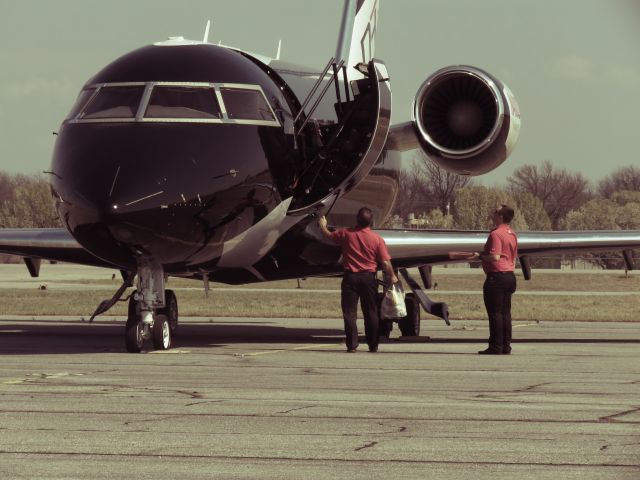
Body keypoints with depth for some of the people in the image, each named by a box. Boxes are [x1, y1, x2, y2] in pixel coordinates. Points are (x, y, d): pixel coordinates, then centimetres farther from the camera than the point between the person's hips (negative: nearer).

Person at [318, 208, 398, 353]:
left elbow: (328, 235, 13)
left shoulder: (346, 234, -5)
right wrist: (392, 276, 8)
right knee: (371, 313, 9)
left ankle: (352, 345, -1)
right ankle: (373, 345, 12)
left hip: (350, 277, 0)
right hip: (369, 277, 0)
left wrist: (323, 225, 34)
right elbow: (386, 262, -8)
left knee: (349, 312, 4)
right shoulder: (377, 239, -8)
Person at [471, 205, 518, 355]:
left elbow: (495, 257, -24)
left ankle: (496, 347, -5)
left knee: (495, 313, -5)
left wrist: (480, 256, -9)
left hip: (496, 275, -9)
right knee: (505, 313, 10)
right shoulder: (512, 234, 14)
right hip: (510, 275, 9)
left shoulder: (496, 234, -15)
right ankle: (506, 346, 11)